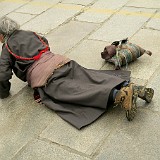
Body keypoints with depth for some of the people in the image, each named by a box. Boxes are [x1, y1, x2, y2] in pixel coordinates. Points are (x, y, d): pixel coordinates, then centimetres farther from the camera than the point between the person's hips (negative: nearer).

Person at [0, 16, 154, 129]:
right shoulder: (29, 33, 26)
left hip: (44, 78, -6)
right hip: (58, 61, 6)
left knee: (78, 92, -21)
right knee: (91, 77, -5)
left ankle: (118, 95, -44)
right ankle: (131, 86, -25)